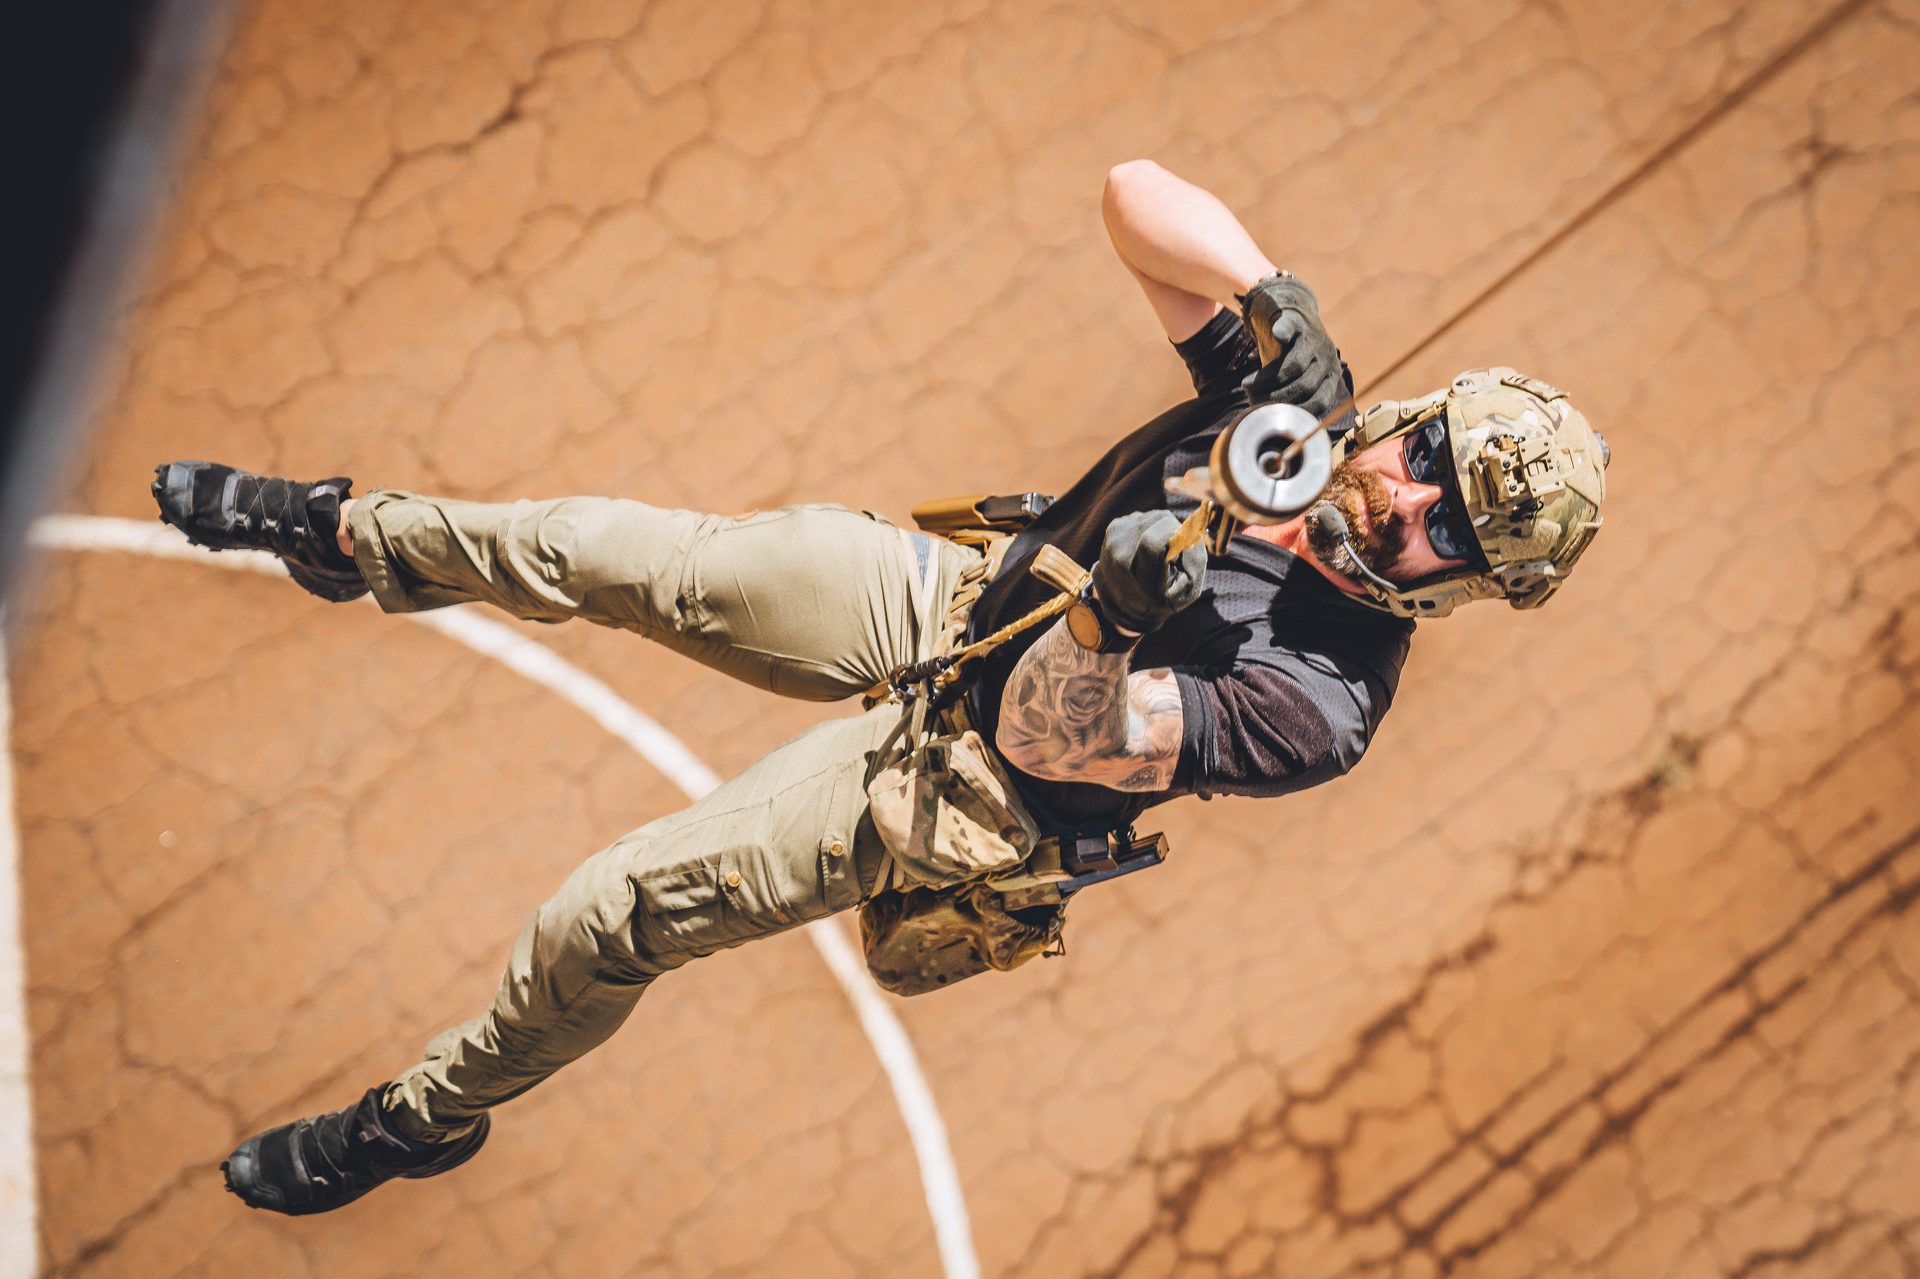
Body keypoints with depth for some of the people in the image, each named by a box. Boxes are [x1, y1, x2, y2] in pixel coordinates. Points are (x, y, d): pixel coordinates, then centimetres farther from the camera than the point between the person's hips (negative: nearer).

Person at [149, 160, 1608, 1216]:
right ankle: (348, 534, 31)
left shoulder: (1323, 703, -28)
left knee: (610, 913, -3)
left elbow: (1050, 731, -31)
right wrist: (1271, 291, -32)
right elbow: (1137, 193, -18)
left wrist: (1120, 582, -46)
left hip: (961, 776, -5)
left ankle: (427, 1118, 28)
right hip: (942, 595, 5)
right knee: (614, 551, -1)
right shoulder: (1299, 392, -14)